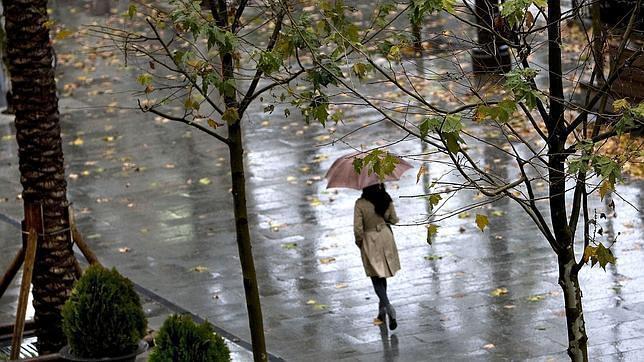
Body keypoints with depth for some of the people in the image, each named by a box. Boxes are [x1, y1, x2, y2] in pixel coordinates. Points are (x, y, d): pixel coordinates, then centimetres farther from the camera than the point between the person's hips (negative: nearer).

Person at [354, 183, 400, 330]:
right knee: (382, 276, 20)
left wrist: (359, 241, 1)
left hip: (370, 241, -4)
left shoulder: (360, 204, -20)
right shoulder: (386, 200, -9)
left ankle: (388, 307, -17)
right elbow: (394, 220, 4)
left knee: (376, 278, 2)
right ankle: (382, 309, 28)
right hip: (386, 236, 4)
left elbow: (358, 228, -17)